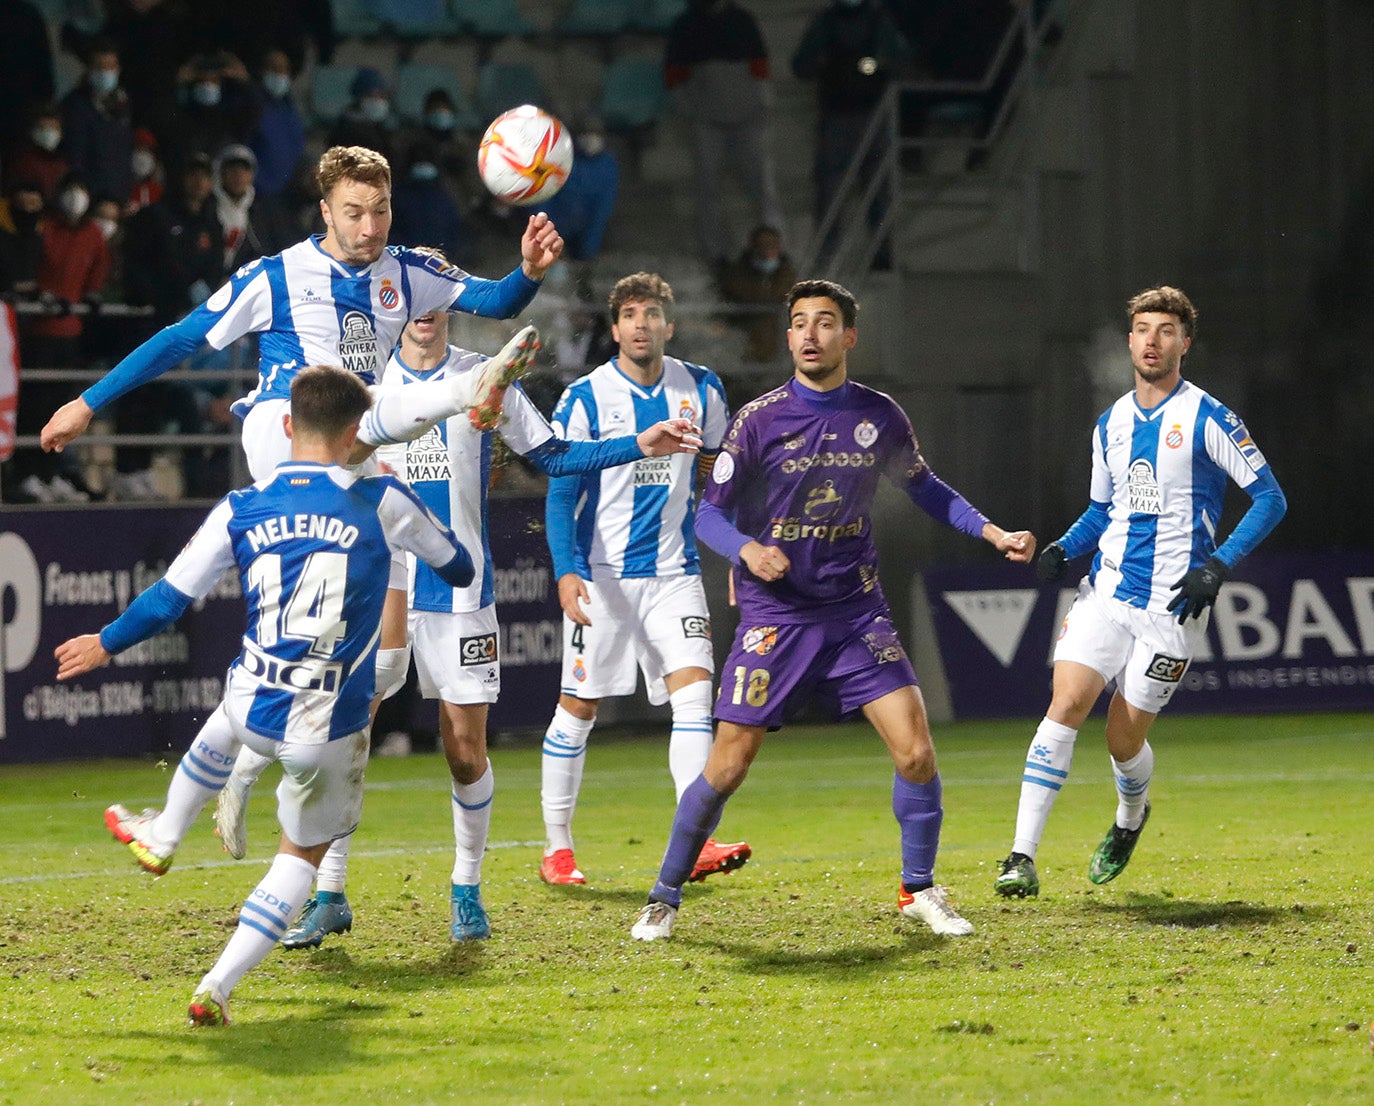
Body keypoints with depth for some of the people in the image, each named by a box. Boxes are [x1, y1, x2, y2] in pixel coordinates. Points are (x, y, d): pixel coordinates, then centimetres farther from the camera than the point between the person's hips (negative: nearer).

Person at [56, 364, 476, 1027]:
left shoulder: (241, 511, -1)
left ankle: (160, 839, 61)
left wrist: (105, 645, 24)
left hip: (255, 709, 2)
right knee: (302, 854, 19)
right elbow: (458, 567, 12)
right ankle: (216, 989, 7)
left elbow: (168, 599, 5)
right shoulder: (382, 503, -5)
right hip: (331, 729, -2)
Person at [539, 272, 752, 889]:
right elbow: (560, 493, -7)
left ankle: (694, 843, -20)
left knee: (694, 689, -14)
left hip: (673, 572, 2)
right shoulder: (584, 398, -6)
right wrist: (566, 571, -19)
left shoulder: (701, 391, 4)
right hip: (602, 575, -2)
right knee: (579, 706, 2)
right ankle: (556, 848, 14)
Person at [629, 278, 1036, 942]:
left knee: (916, 751, -9)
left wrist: (992, 533, 8)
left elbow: (923, 488, 19)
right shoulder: (760, 420, -7)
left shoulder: (880, 416, 2)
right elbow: (710, 513, -3)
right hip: (774, 614, -2)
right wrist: (747, 550, -23)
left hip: (857, 608, 3)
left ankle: (918, 890, 11)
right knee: (728, 765, -6)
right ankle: (664, 899, 10)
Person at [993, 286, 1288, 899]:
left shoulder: (1207, 418, -5)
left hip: (1172, 603, -4)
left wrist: (1219, 564, -17)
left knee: (1124, 738, 0)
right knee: (1067, 704, -15)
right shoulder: (1111, 424, 12)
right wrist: (1064, 549, 3)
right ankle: (1022, 858, -16)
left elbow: (1270, 497, -6)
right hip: (1106, 590, 4)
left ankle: (1130, 818, 36)